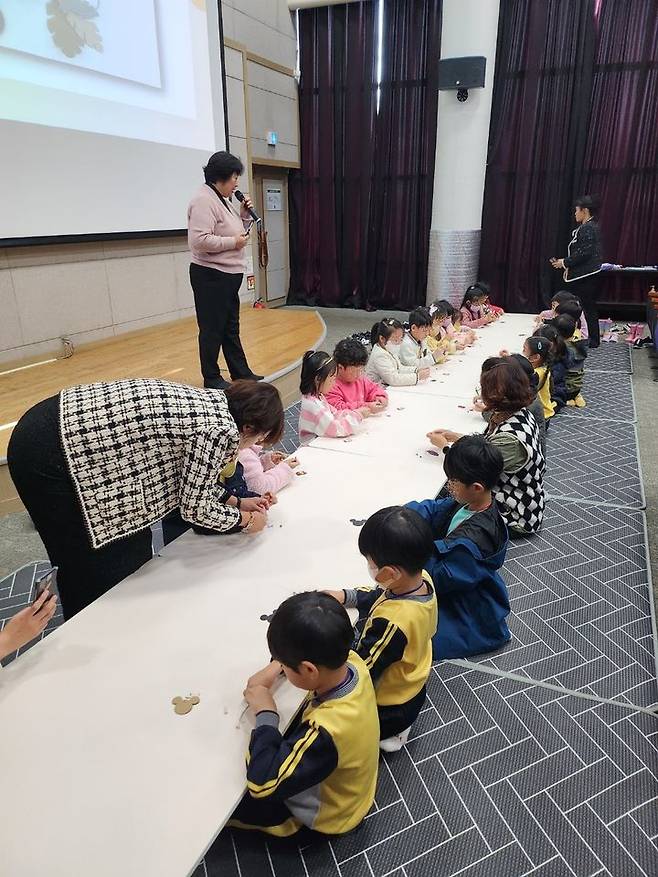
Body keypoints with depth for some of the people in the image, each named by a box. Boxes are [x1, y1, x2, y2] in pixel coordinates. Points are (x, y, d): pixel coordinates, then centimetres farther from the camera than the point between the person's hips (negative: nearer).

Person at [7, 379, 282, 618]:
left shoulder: (208, 400, 9)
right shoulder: (221, 428, -17)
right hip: (48, 457, -9)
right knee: (89, 566, 9)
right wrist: (245, 520, 5)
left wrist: (235, 501, 23)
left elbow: (188, 476, 20)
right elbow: (193, 507, -10)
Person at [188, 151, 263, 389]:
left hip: (228, 275, 10)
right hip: (211, 276, -10)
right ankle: (211, 379, 11)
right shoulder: (204, 200, -16)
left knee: (231, 327, 16)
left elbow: (235, 231, 21)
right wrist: (233, 242, -18)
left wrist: (244, 214, 5)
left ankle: (241, 372, 25)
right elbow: (199, 240, -27)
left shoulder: (223, 199, 15)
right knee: (212, 329, 0)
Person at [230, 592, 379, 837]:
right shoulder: (351, 661, -26)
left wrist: (266, 714, -29)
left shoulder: (326, 732, -45)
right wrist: (275, 667, -16)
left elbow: (262, 784, -37)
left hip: (328, 812, -6)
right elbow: (319, 648, -3)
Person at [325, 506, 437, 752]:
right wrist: (344, 596, -5)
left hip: (388, 709, -7)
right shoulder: (421, 579, -16)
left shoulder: (392, 622, -40)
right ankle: (392, 727, 19)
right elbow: (381, 596, 4)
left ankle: (386, 732, 9)